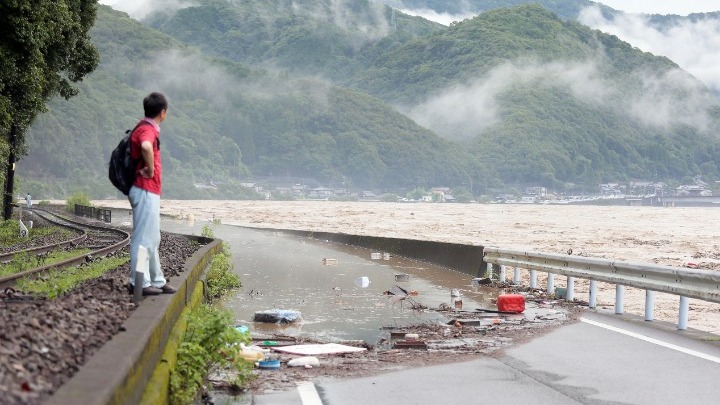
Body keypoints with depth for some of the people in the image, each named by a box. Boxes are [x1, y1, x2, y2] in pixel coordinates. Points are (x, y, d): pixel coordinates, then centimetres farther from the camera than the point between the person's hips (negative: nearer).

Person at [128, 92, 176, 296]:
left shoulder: (146, 128, 15)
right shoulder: (147, 130, -17)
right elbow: (146, 147, -40)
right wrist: (151, 170, -25)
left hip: (149, 190, 11)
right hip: (145, 189, -11)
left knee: (153, 239, 16)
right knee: (143, 237, -6)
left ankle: (157, 281, 23)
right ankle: (140, 283, -3)